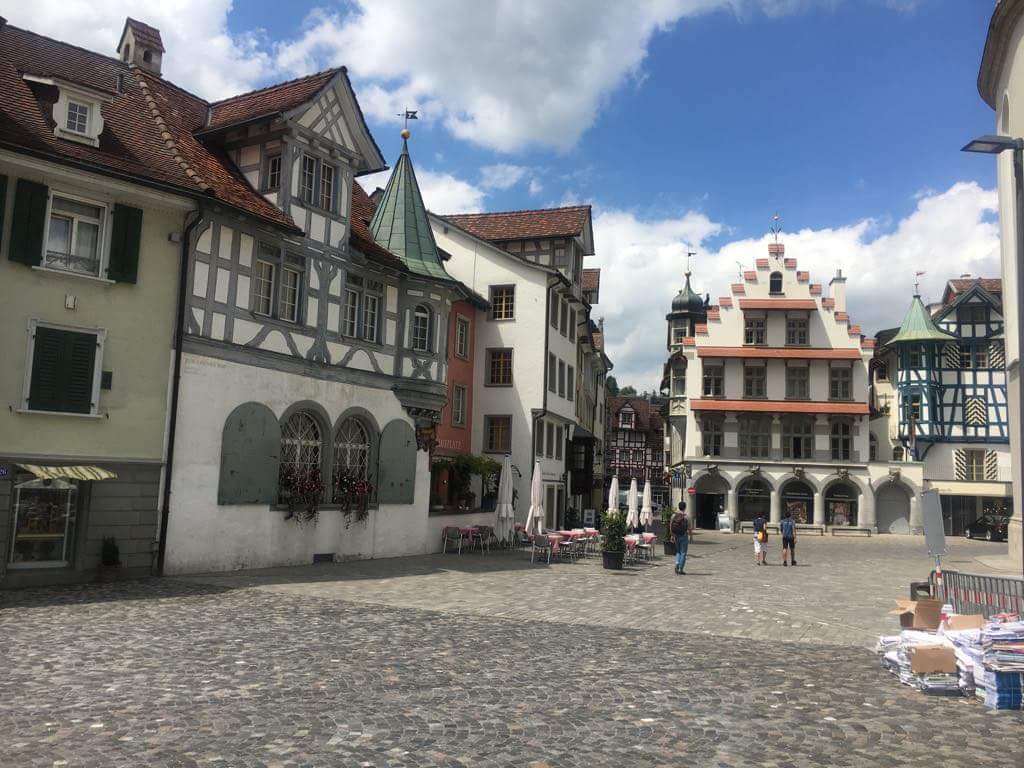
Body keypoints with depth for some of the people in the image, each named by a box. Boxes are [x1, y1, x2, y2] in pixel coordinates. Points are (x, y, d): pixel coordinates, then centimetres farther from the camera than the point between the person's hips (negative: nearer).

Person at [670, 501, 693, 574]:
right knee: (683, 553, 5)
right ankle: (680, 569, 4)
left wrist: (672, 536, 12)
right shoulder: (686, 517, -11)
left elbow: (670, 527, 4)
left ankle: (677, 564, -4)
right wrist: (691, 536, 2)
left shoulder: (674, 516, 1)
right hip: (684, 536, -4)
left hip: (676, 536, 4)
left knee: (678, 551, 19)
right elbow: (690, 528, -10)